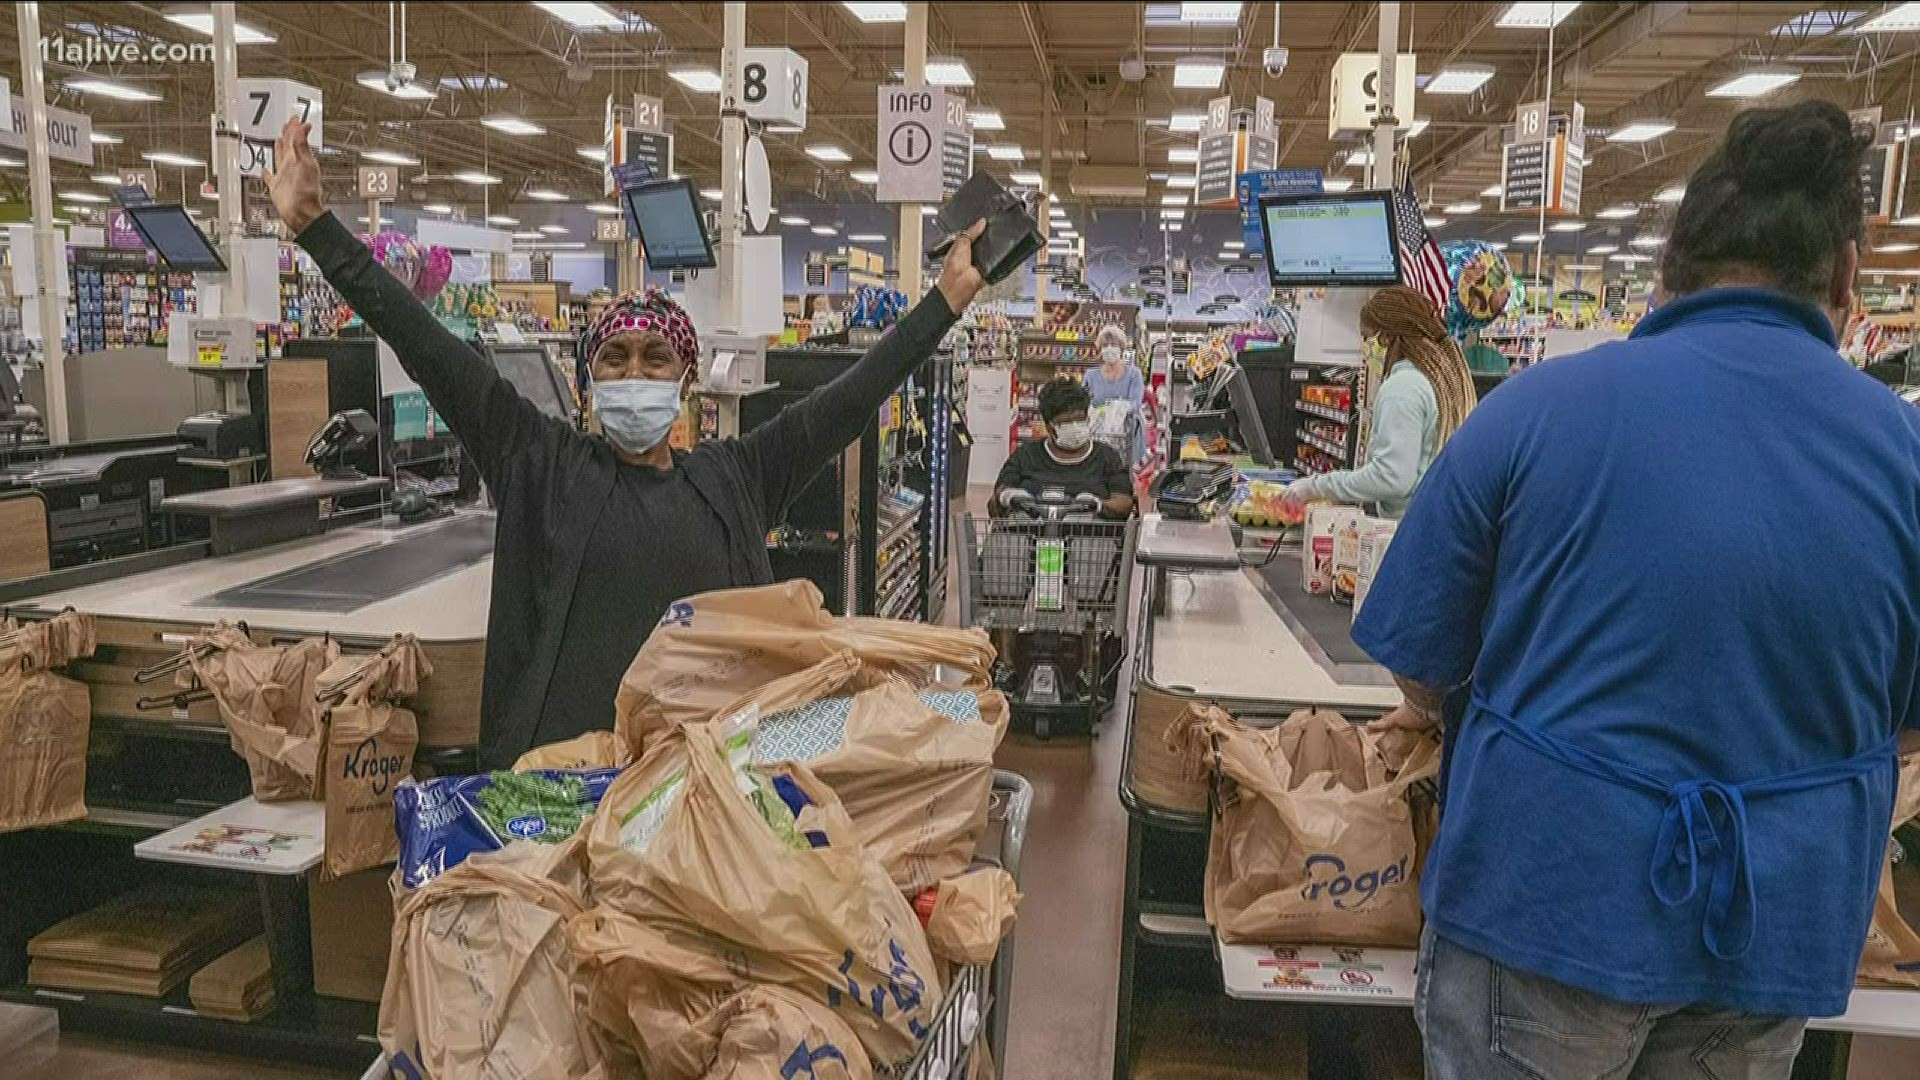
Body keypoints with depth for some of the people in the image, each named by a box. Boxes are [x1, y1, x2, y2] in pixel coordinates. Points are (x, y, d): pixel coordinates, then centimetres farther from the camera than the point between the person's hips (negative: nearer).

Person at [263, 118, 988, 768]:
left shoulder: (734, 479, 6)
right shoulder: (541, 465, 2)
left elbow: (852, 394, 7)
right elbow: (427, 348, -3)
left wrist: (948, 298, 7)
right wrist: (313, 225, -9)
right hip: (557, 764, -1)